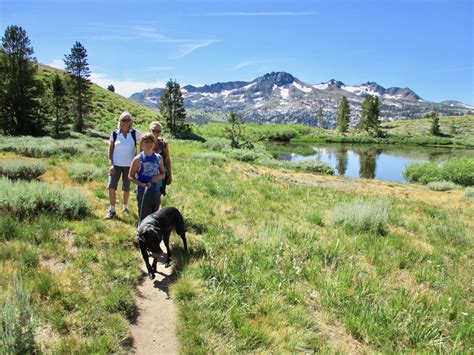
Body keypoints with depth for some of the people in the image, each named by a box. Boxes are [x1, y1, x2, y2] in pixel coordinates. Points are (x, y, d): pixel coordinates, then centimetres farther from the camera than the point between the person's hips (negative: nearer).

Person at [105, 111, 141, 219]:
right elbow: (110, 150, 1)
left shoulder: (134, 133, -3)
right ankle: (112, 210, 4)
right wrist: (110, 164, -8)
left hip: (129, 165, 0)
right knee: (111, 186, -8)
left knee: (126, 188, 10)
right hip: (116, 165, 0)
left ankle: (125, 206, 32)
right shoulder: (114, 134, -1)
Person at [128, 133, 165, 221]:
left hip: (156, 191, 4)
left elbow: (163, 173, 15)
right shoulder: (138, 159, -6)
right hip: (143, 191, -4)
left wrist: (159, 177, -8)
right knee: (143, 217, -1)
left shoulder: (158, 158, 5)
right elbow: (131, 176, -3)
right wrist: (142, 184, -18)